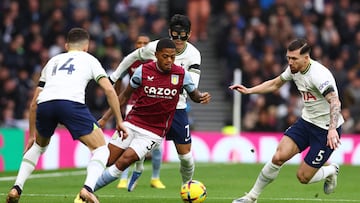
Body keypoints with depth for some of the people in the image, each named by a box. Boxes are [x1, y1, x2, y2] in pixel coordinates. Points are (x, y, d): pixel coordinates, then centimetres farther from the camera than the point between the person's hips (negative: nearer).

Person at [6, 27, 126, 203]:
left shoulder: (53, 61, 36)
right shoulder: (89, 59, 27)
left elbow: (34, 103, 35)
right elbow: (109, 89, 12)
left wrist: (32, 135, 43)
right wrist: (119, 121, 17)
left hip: (44, 104, 4)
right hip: (71, 103, -4)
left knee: (39, 146, 33)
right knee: (101, 149, 8)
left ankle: (16, 188, 21)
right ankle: (88, 188, -17)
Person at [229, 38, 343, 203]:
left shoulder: (318, 75, -26)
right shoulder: (294, 68, -1)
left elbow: (335, 102, -38)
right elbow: (275, 84, 19)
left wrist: (332, 130, -51)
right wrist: (249, 91, 9)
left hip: (326, 129, -7)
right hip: (306, 121, 7)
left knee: (303, 177, -4)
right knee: (279, 157, -12)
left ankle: (330, 171, 28)